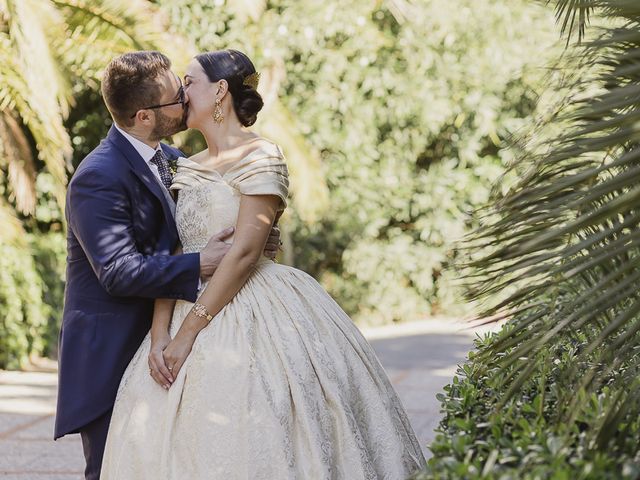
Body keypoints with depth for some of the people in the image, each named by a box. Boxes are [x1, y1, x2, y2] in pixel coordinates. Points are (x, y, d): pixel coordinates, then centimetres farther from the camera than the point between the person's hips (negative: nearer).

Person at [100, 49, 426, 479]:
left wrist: (189, 331, -17)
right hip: (191, 307, 7)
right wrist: (160, 335, -7)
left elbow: (245, 252, -15)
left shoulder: (260, 157, -7)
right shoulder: (189, 169, 15)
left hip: (250, 316, -7)